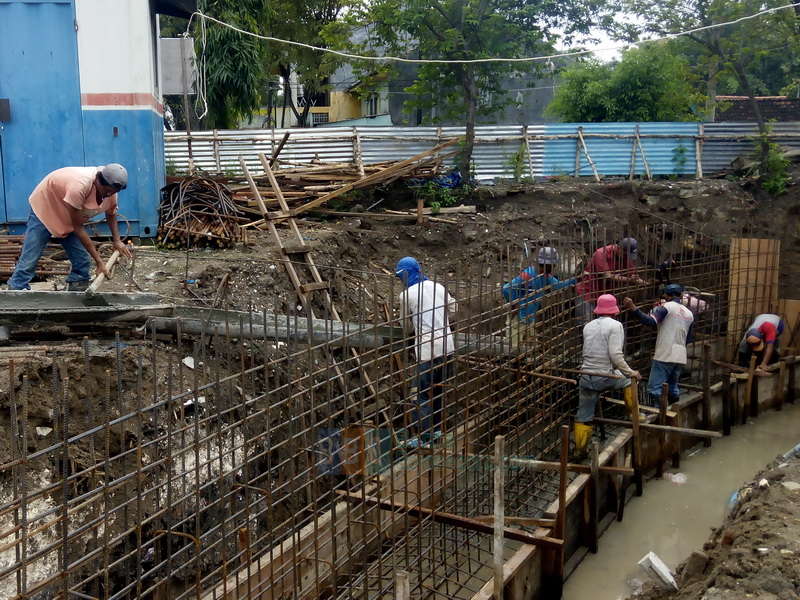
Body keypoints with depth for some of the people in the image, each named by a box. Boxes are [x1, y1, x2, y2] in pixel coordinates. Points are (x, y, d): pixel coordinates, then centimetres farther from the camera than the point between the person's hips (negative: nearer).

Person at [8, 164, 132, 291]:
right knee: (29, 261, -10)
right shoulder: (79, 186, -41)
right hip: (44, 208, -6)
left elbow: (111, 214, 4)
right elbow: (77, 227, -33)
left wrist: (117, 240, -12)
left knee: (82, 262, -3)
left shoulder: (110, 189, -19)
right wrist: (99, 261, -31)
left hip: (69, 218, 6)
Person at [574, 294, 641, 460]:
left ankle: (580, 451, 15)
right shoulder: (615, 325, -7)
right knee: (628, 381, 26)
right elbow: (615, 354, -17)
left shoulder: (588, 326, 10)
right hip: (606, 377, -4)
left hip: (587, 377, 5)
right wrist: (630, 372, -8)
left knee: (583, 417, 11)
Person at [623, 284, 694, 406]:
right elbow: (688, 338, 21)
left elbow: (651, 322, -23)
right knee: (673, 388, 18)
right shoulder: (689, 313, 16)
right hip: (680, 357, 7)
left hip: (665, 356, -7)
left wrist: (633, 308, -26)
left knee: (654, 389, -8)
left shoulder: (666, 307, -6)